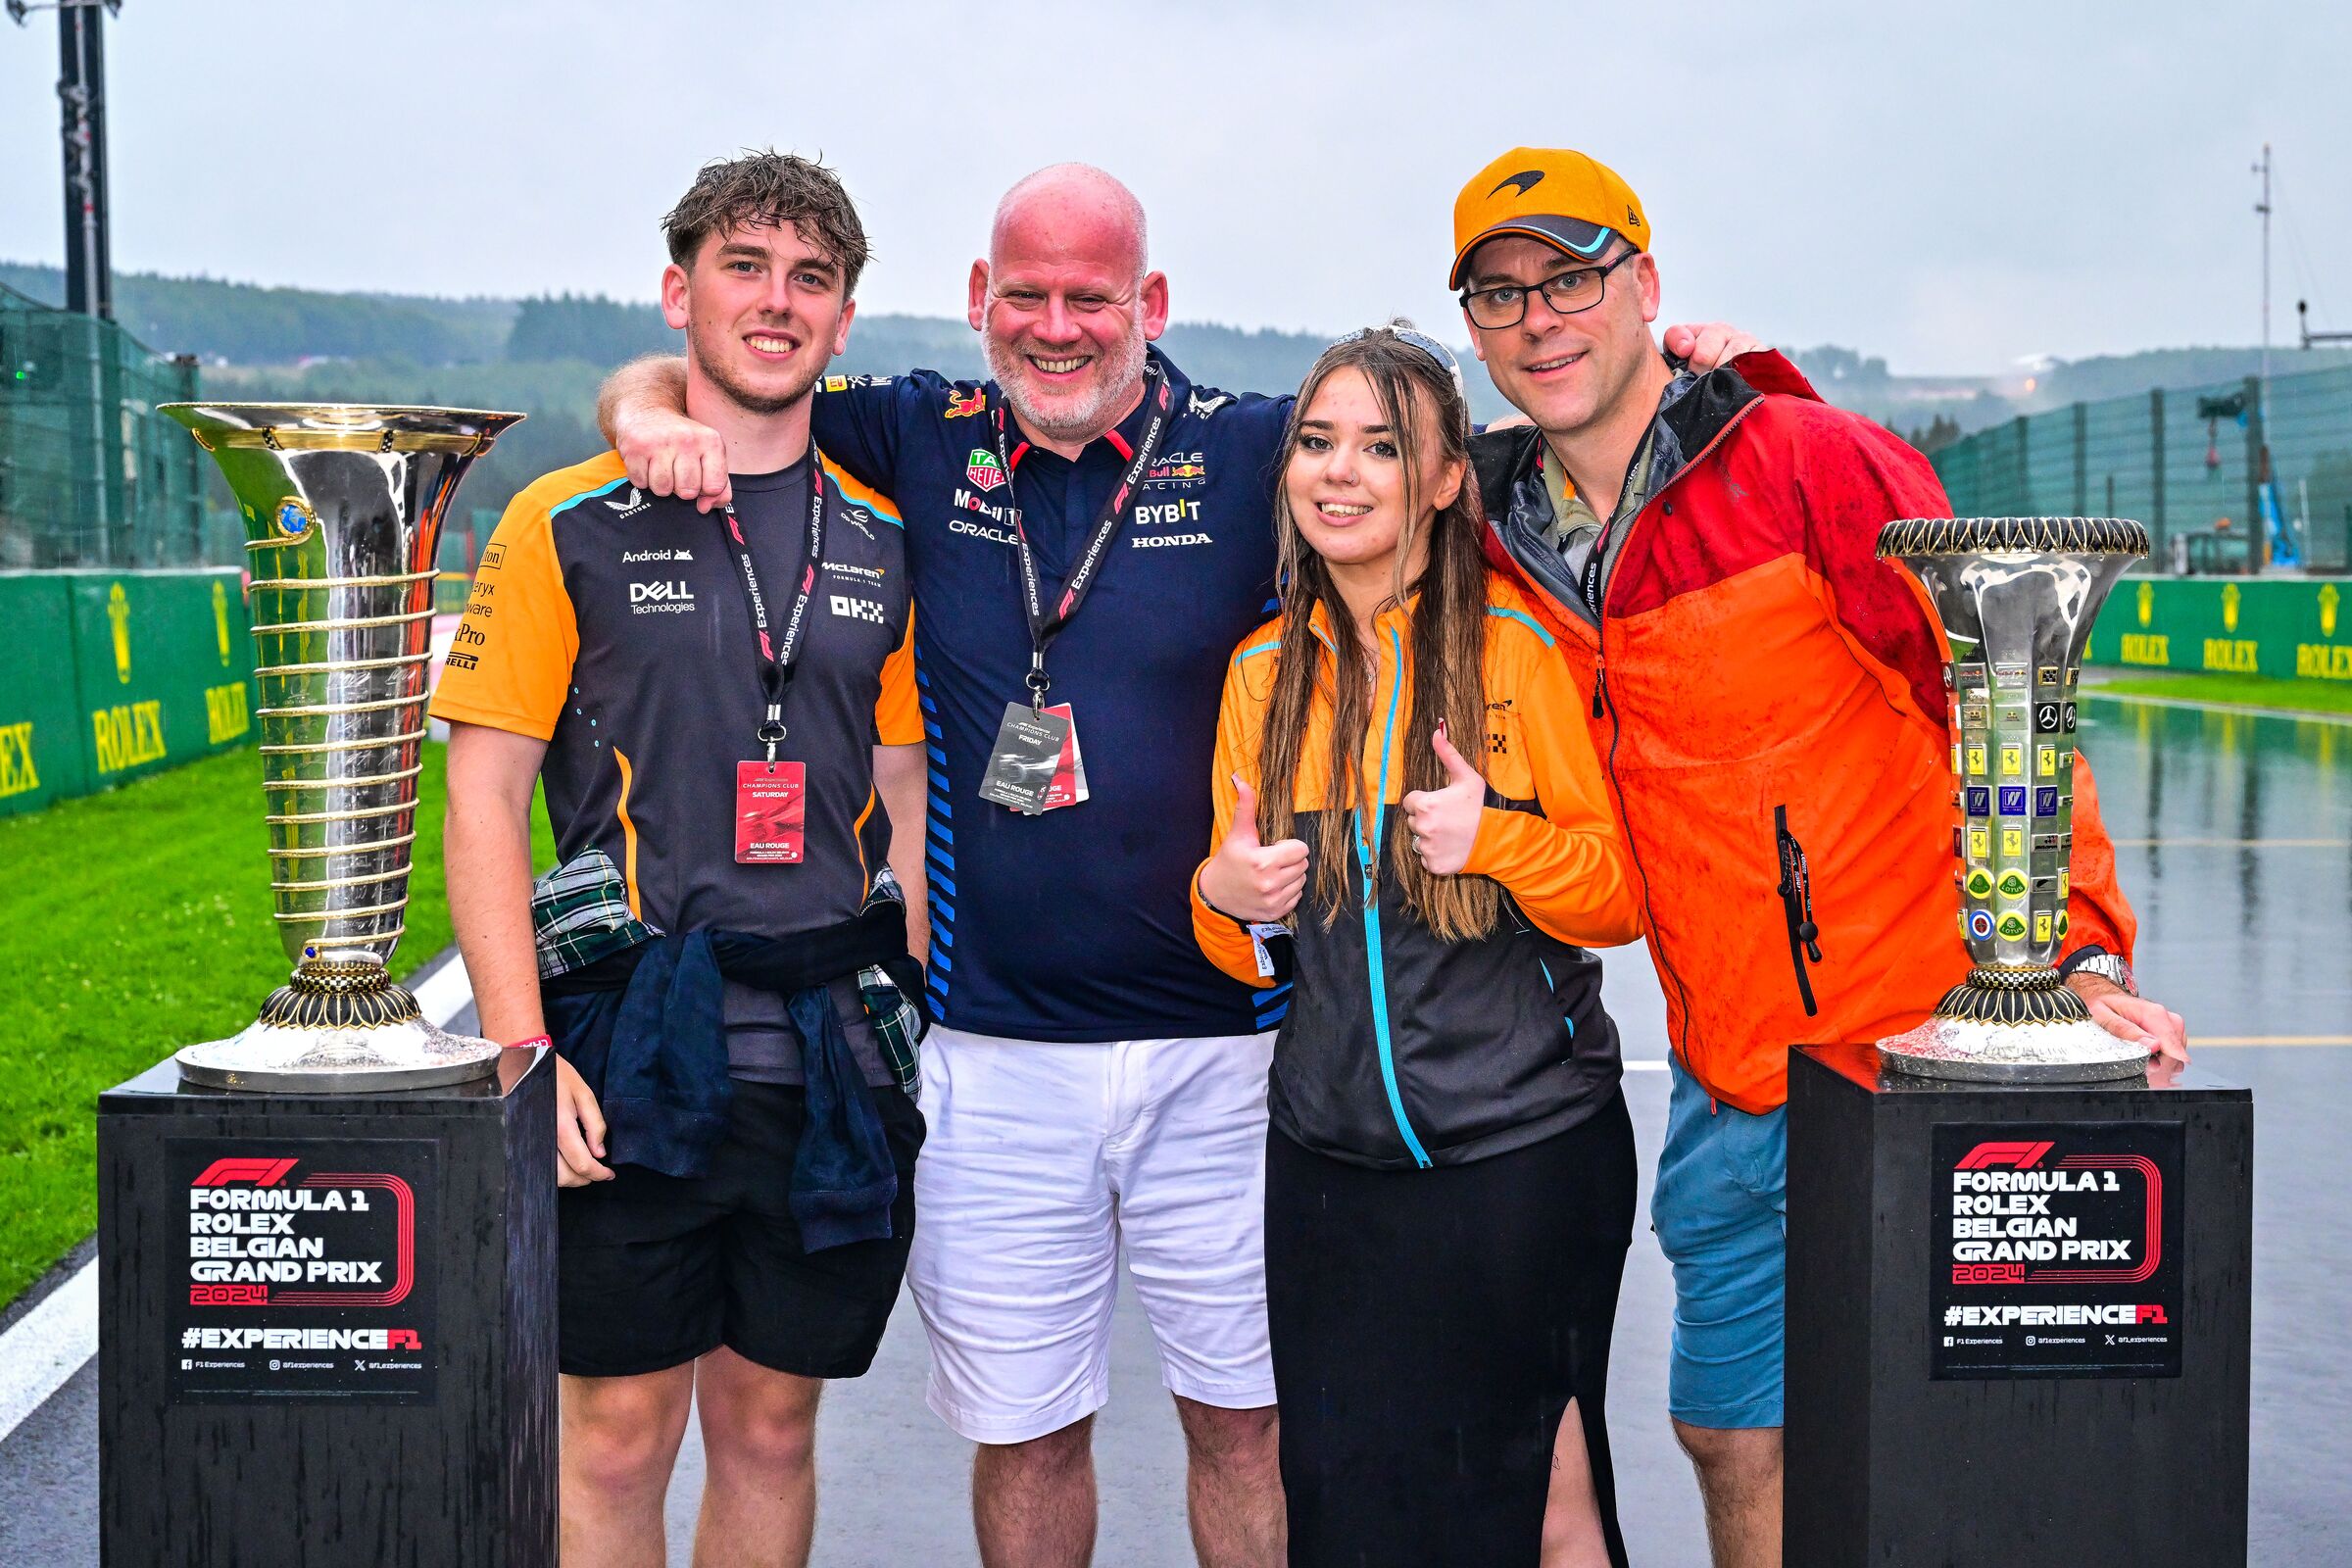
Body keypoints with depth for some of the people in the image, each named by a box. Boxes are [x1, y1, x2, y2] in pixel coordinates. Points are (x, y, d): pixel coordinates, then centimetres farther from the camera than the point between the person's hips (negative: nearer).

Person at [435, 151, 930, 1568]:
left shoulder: (881, 544, 10)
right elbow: (484, 799, -3)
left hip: (832, 1063, 3)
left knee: (772, 1427, 12)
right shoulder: (571, 527, 0)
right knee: (619, 1434, 3)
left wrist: (914, 1028, 6)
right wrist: (525, 1053, -12)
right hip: (634, 1055, -3)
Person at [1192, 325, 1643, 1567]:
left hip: (1526, 1151, -4)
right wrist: (1228, 897, -6)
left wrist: (1499, 837, -20)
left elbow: (1622, 898, -3)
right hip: (1331, 1161, 4)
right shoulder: (1265, 670, 7)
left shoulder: (1520, 646, -5)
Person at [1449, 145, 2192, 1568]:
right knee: (1737, 1439, 14)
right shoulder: (1503, 532, 6)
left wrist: (2075, 949, -16)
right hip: (1725, 1094, 6)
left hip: (1907, 1054, -5)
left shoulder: (1810, 461, -11)